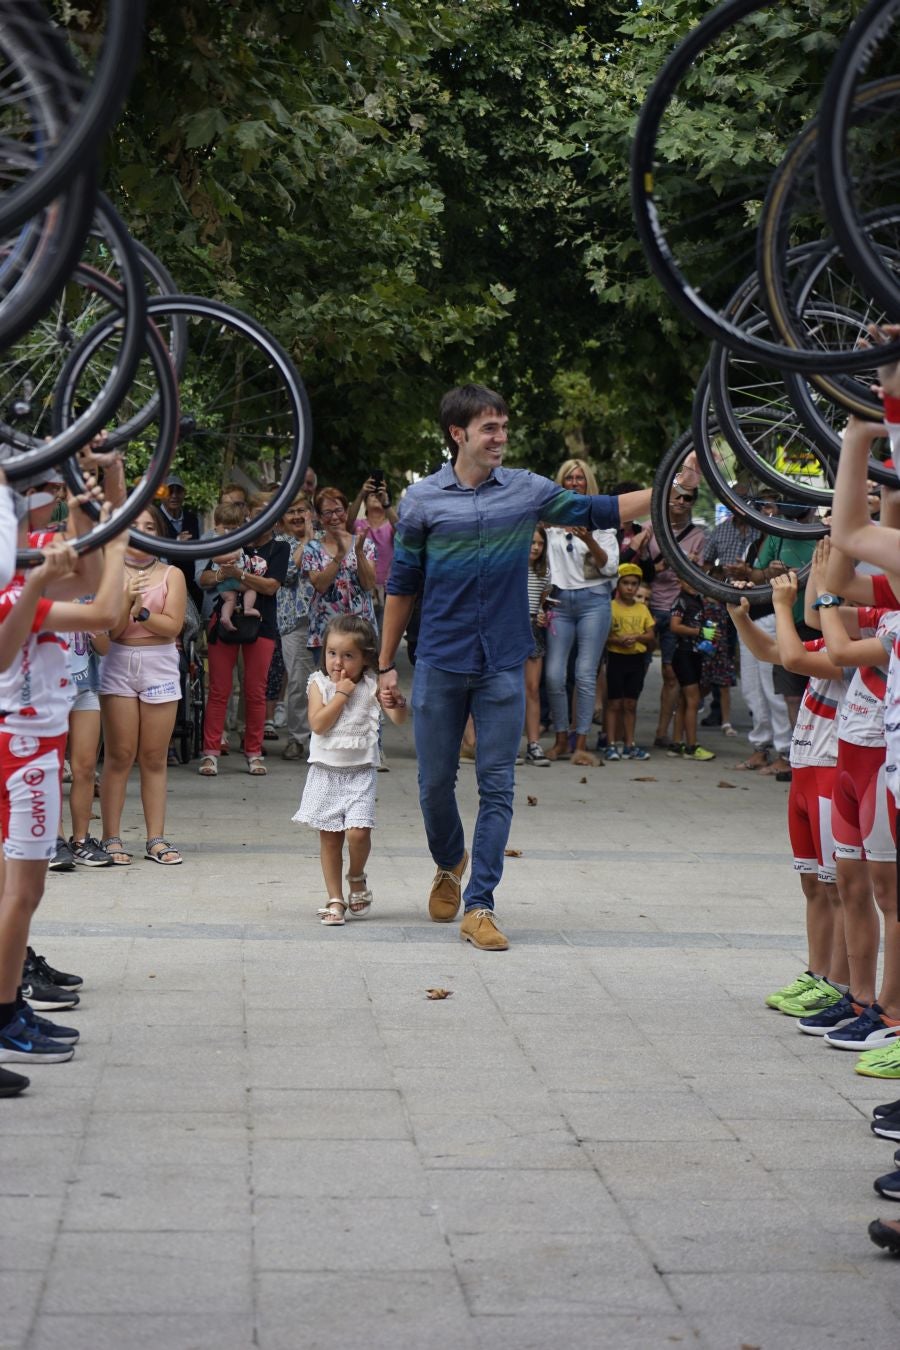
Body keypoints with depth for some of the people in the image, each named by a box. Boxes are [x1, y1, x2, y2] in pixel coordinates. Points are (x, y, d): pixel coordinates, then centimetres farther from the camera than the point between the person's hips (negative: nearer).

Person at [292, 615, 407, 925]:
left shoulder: (371, 686, -1)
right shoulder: (319, 684, 1)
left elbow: (398, 719, -11)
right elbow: (318, 724, -12)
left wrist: (397, 702, -32)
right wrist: (341, 693, -13)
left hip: (360, 771, -1)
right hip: (326, 771, 1)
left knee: (358, 830, -16)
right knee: (329, 836, 4)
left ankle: (357, 878, 12)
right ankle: (334, 898, 14)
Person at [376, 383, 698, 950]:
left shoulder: (527, 490, 3)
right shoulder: (422, 500, 0)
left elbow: (598, 511, 7)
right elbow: (402, 587, 6)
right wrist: (386, 664, 7)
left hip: (502, 665, 1)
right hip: (440, 664, -1)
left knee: (497, 787, -2)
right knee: (435, 783, 8)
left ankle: (479, 905, 3)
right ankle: (450, 864, 36)